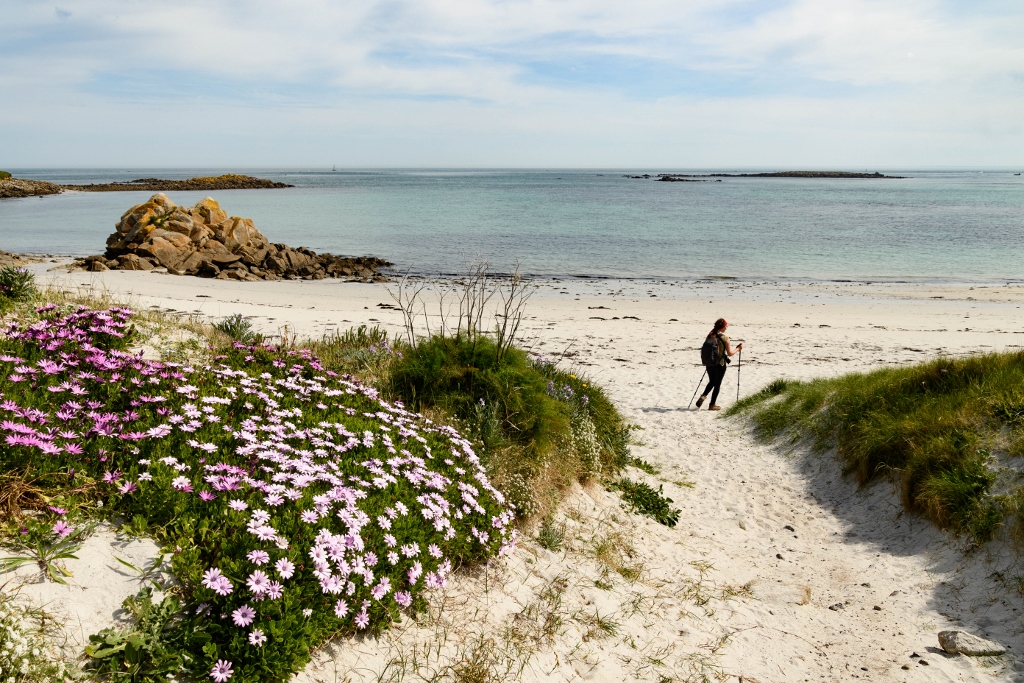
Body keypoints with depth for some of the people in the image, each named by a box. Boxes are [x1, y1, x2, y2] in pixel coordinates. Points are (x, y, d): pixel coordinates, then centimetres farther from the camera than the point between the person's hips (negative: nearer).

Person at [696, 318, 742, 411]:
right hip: (720, 364, -5)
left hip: (709, 364, 5)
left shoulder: (710, 336, -1)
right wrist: (738, 348, 3)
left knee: (711, 382, 24)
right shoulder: (725, 338, -16)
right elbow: (730, 353, -12)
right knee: (717, 385, 10)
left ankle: (703, 396, 5)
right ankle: (712, 405, 16)